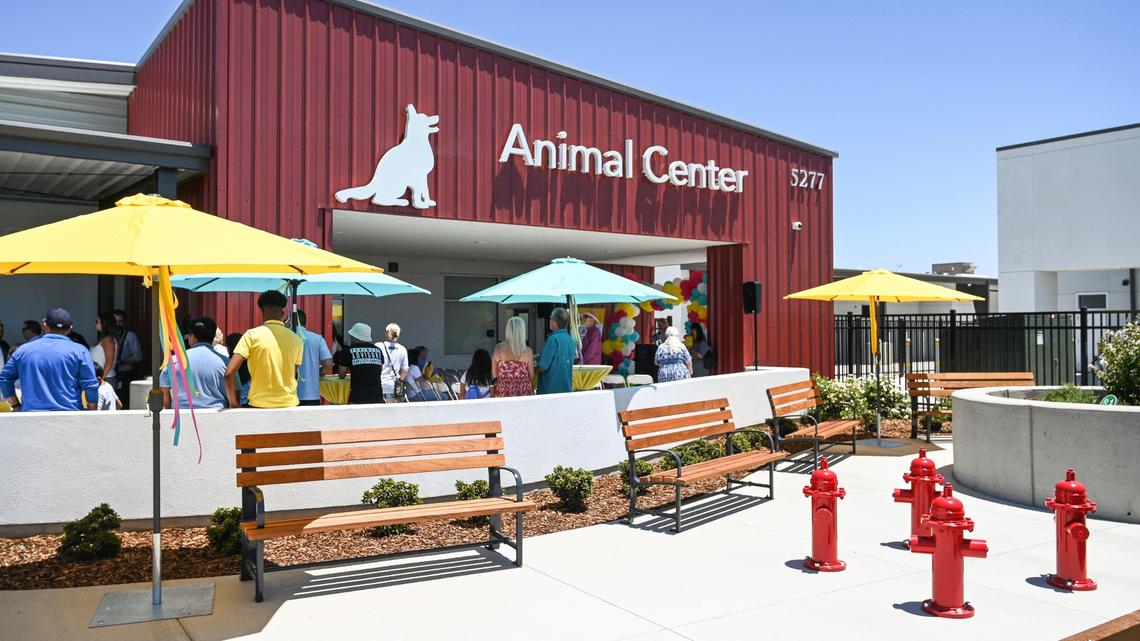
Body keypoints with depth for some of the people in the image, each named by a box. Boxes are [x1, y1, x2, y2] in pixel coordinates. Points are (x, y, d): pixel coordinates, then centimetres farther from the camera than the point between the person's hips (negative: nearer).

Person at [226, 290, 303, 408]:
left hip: (259, 405, -2)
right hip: (289, 404, 2)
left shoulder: (252, 335, -7)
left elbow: (229, 372, -12)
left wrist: (233, 402, -2)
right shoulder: (296, 340, 1)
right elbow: (294, 375, 7)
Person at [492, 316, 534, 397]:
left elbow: (494, 374, 1)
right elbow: (531, 376, -1)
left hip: (503, 393, 2)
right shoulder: (527, 351, -8)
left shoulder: (498, 348, -5)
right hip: (523, 393, -1)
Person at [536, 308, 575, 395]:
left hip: (550, 390, -7)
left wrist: (531, 369, 4)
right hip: (567, 388, 7)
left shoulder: (553, 339, -16)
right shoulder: (571, 341, 6)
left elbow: (542, 367, -17)